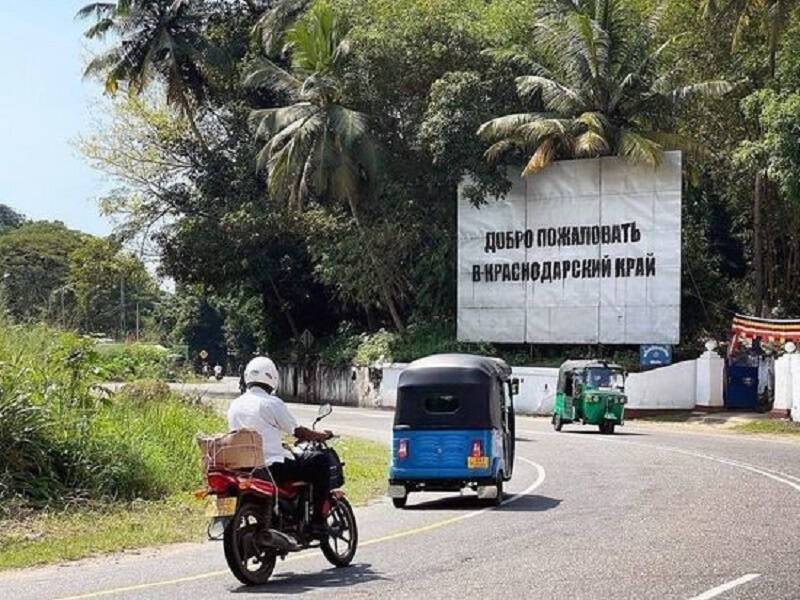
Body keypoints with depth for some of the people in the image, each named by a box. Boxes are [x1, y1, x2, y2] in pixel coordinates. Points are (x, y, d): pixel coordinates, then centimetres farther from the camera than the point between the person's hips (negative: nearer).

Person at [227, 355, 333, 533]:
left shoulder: (234, 406, 11)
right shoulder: (271, 403, -10)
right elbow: (298, 432, -4)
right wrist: (322, 436, 14)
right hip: (274, 468, -8)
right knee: (321, 461, 2)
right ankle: (318, 520, -2)